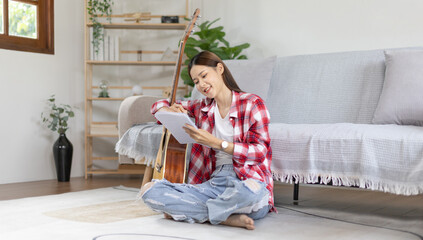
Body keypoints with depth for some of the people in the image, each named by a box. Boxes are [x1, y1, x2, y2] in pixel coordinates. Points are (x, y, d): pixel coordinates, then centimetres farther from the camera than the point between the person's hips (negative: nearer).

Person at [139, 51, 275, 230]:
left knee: (251, 191, -44)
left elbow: (260, 152, -9)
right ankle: (226, 216, -21)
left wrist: (216, 142, -18)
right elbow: (159, 105, 26)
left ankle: (183, 210, -18)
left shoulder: (252, 103, 1)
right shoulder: (203, 107, 18)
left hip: (246, 180, -4)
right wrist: (171, 111, 0)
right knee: (150, 190, -18)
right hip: (213, 181, 5)